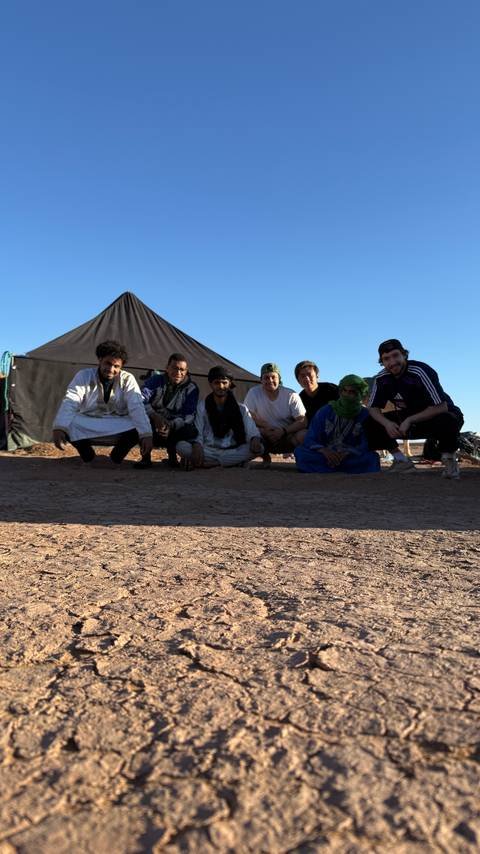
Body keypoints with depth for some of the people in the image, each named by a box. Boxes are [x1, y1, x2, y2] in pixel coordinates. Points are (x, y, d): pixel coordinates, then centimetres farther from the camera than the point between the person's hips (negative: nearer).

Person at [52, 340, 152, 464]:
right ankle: (87, 454, 0)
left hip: (118, 430, 0)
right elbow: (70, 402, -22)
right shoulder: (84, 375, -9)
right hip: (86, 428, 0)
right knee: (66, 423, -29)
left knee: (139, 426, -29)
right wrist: (59, 428, -41)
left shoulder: (128, 379, -8)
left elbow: (137, 407, -21)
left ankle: (117, 455, 0)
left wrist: (146, 434, -38)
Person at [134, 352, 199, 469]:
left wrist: (171, 425, -33)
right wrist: (155, 416, -37)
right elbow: (141, 400, -16)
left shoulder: (191, 388, 0)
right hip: (151, 430, 1)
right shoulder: (155, 380, 1)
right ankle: (146, 456, -12)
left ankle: (172, 455, 1)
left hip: (175, 429, 0)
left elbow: (189, 415, -13)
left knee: (191, 431, -32)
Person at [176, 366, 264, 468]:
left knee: (259, 448, -28)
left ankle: (206, 463, -26)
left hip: (233, 450, 1)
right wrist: (197, 446, -23)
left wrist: (255, 439, -27)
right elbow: (197, 433, 0)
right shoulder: (202, 407, 10)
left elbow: (251, 431, -1)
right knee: (181, 446, -28)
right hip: (208, 450, -1)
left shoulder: (241, 409, 11)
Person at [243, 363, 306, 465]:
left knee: (304, 435, -33)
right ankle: (265, 457, 0)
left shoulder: (291, 395, -9)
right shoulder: (253, 392, -6)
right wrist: (266, 427, -21)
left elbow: (303, 421, -13)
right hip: (265, 439, 1)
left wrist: (283, 431, -26)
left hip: (289, 437, -1)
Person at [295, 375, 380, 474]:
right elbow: (310, 440, -4)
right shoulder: (325, 411, 2)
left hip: (351, 457, -1)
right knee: (300, 451, -26)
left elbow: (367, 445, -9)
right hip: (326, 456, 1)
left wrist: (347, 453, -27)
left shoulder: (365, 415, -1)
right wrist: (324, 451, -24)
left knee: (372, 458, -29)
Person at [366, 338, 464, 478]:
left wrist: (409, 420, -32)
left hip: (433, 416, -5)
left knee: (447, 421, -41)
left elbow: (441, 407, -30)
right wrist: (386, 423, -26)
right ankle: (402, 461, 1)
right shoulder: (381, 379, -9)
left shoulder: (420, 371, -26)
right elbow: (373, 408, -5)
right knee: (371, 426, -13)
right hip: (406, 420, 5)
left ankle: (449, 459, -12)